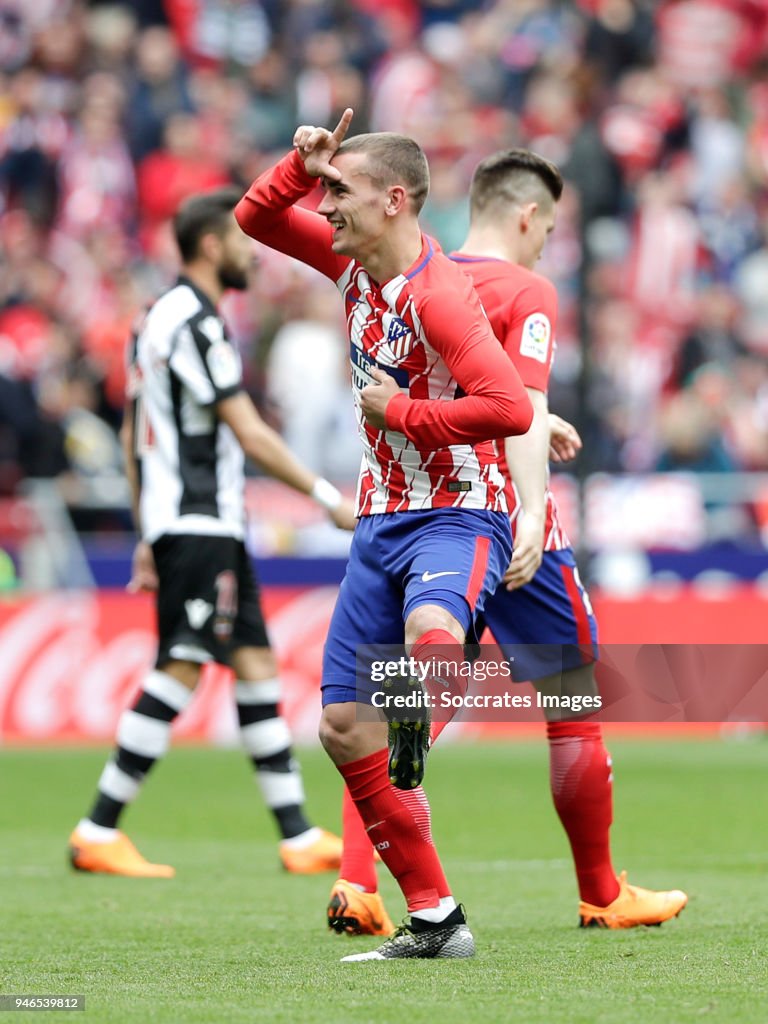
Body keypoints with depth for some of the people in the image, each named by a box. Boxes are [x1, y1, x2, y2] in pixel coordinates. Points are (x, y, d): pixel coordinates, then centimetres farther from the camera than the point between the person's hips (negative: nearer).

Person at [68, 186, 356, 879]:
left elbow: (133, 437, 21)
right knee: (181, 668, -12)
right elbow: (249, 434, -16)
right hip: (198, 525, -10)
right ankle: (99, 834, -10)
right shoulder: (194, 323, -14)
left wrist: (149, 537, 23)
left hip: (206, 527, 10)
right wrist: (329, 497, -11)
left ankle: (299, 838, 8)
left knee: (255, 662, 8)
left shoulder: (160, 317, 18)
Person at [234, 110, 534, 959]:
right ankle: (434, 919, 9)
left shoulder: (437, 293, -20)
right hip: (381, 519, 8)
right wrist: (300, 164, -1)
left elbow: (510, 409, -29)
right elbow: (256, 219, 18)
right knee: (343, 724, 4)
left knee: (429, 633, -45)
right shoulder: (354, 259, 5)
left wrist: (398, 412, -18)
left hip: (455, 516, -8)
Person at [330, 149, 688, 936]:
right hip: (501, 516, -6)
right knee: (574, 707, 8)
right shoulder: (526, 291, -8)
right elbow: (522, 408, -22)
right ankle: (601, 895, 17)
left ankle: (355, 884, -13)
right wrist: (534, 510, -32)